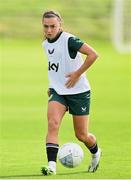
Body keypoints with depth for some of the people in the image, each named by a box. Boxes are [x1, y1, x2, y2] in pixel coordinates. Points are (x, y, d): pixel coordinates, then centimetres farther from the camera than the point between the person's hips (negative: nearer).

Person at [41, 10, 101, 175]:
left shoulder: (69, 40, -18)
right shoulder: (45, 44, 6)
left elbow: (93, 54, -24)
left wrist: (77, 74, -22)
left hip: (78, 92, -5)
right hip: (57, 92, 5)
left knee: (81, 135, 4)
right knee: (52, 124, -20)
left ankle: (96, 153, 38)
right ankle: (52, 166, -26)